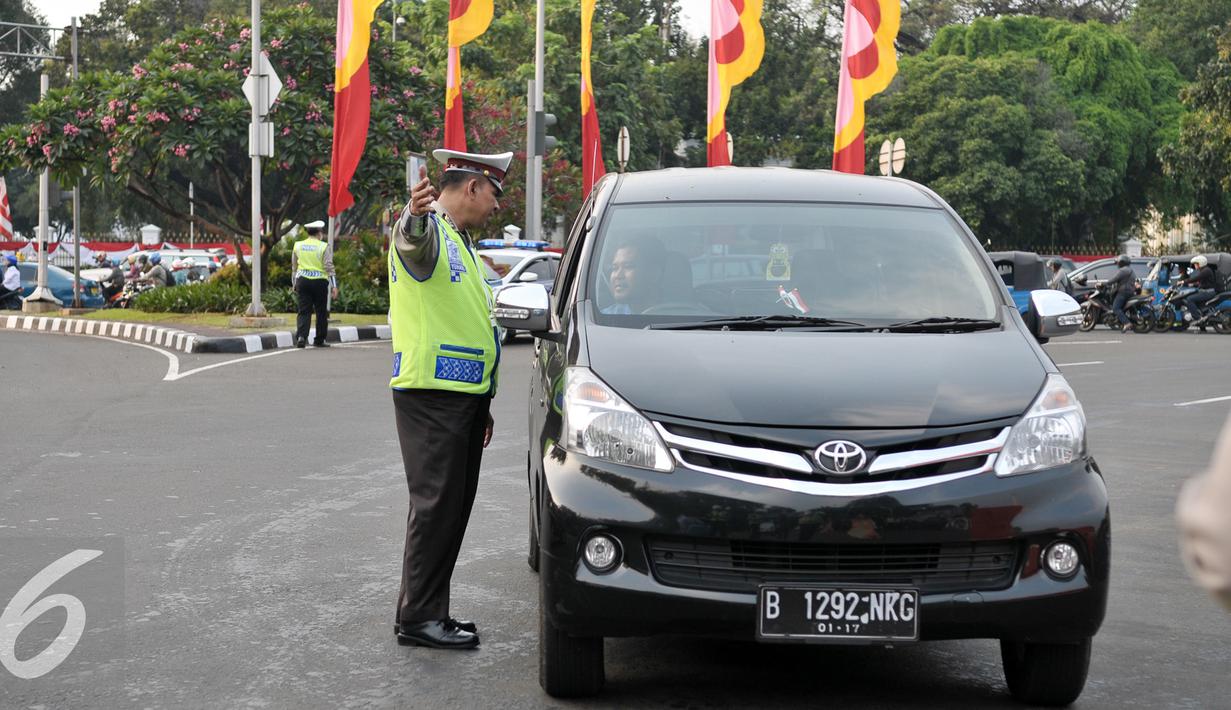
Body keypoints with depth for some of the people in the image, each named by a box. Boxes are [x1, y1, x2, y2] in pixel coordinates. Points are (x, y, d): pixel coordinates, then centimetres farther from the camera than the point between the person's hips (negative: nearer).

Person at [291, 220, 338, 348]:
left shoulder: (298, 246, 8)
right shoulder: (323, 247, -4)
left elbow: (294, 267, 15)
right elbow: (329, 267, -7)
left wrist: (295, 284, 24)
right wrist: (334, 286, -5)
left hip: (302, 280, 3)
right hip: (319, 281, -3)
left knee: (304, 311, 2)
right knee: (321, 312, 9)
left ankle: (301, 336, -18)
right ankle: (319, 340, 14)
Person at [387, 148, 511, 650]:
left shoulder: (461, 242, 23)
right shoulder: (430, 231, -9)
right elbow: (413, 241, -36)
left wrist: (482, 403, 29)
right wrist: (415, 216, -61)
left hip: (464, 395, 10)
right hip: (430, 392, -10)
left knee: (454, 506, 12)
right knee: (437, 504, -9)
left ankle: (431, 612, 20)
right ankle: (418, 617, -4)